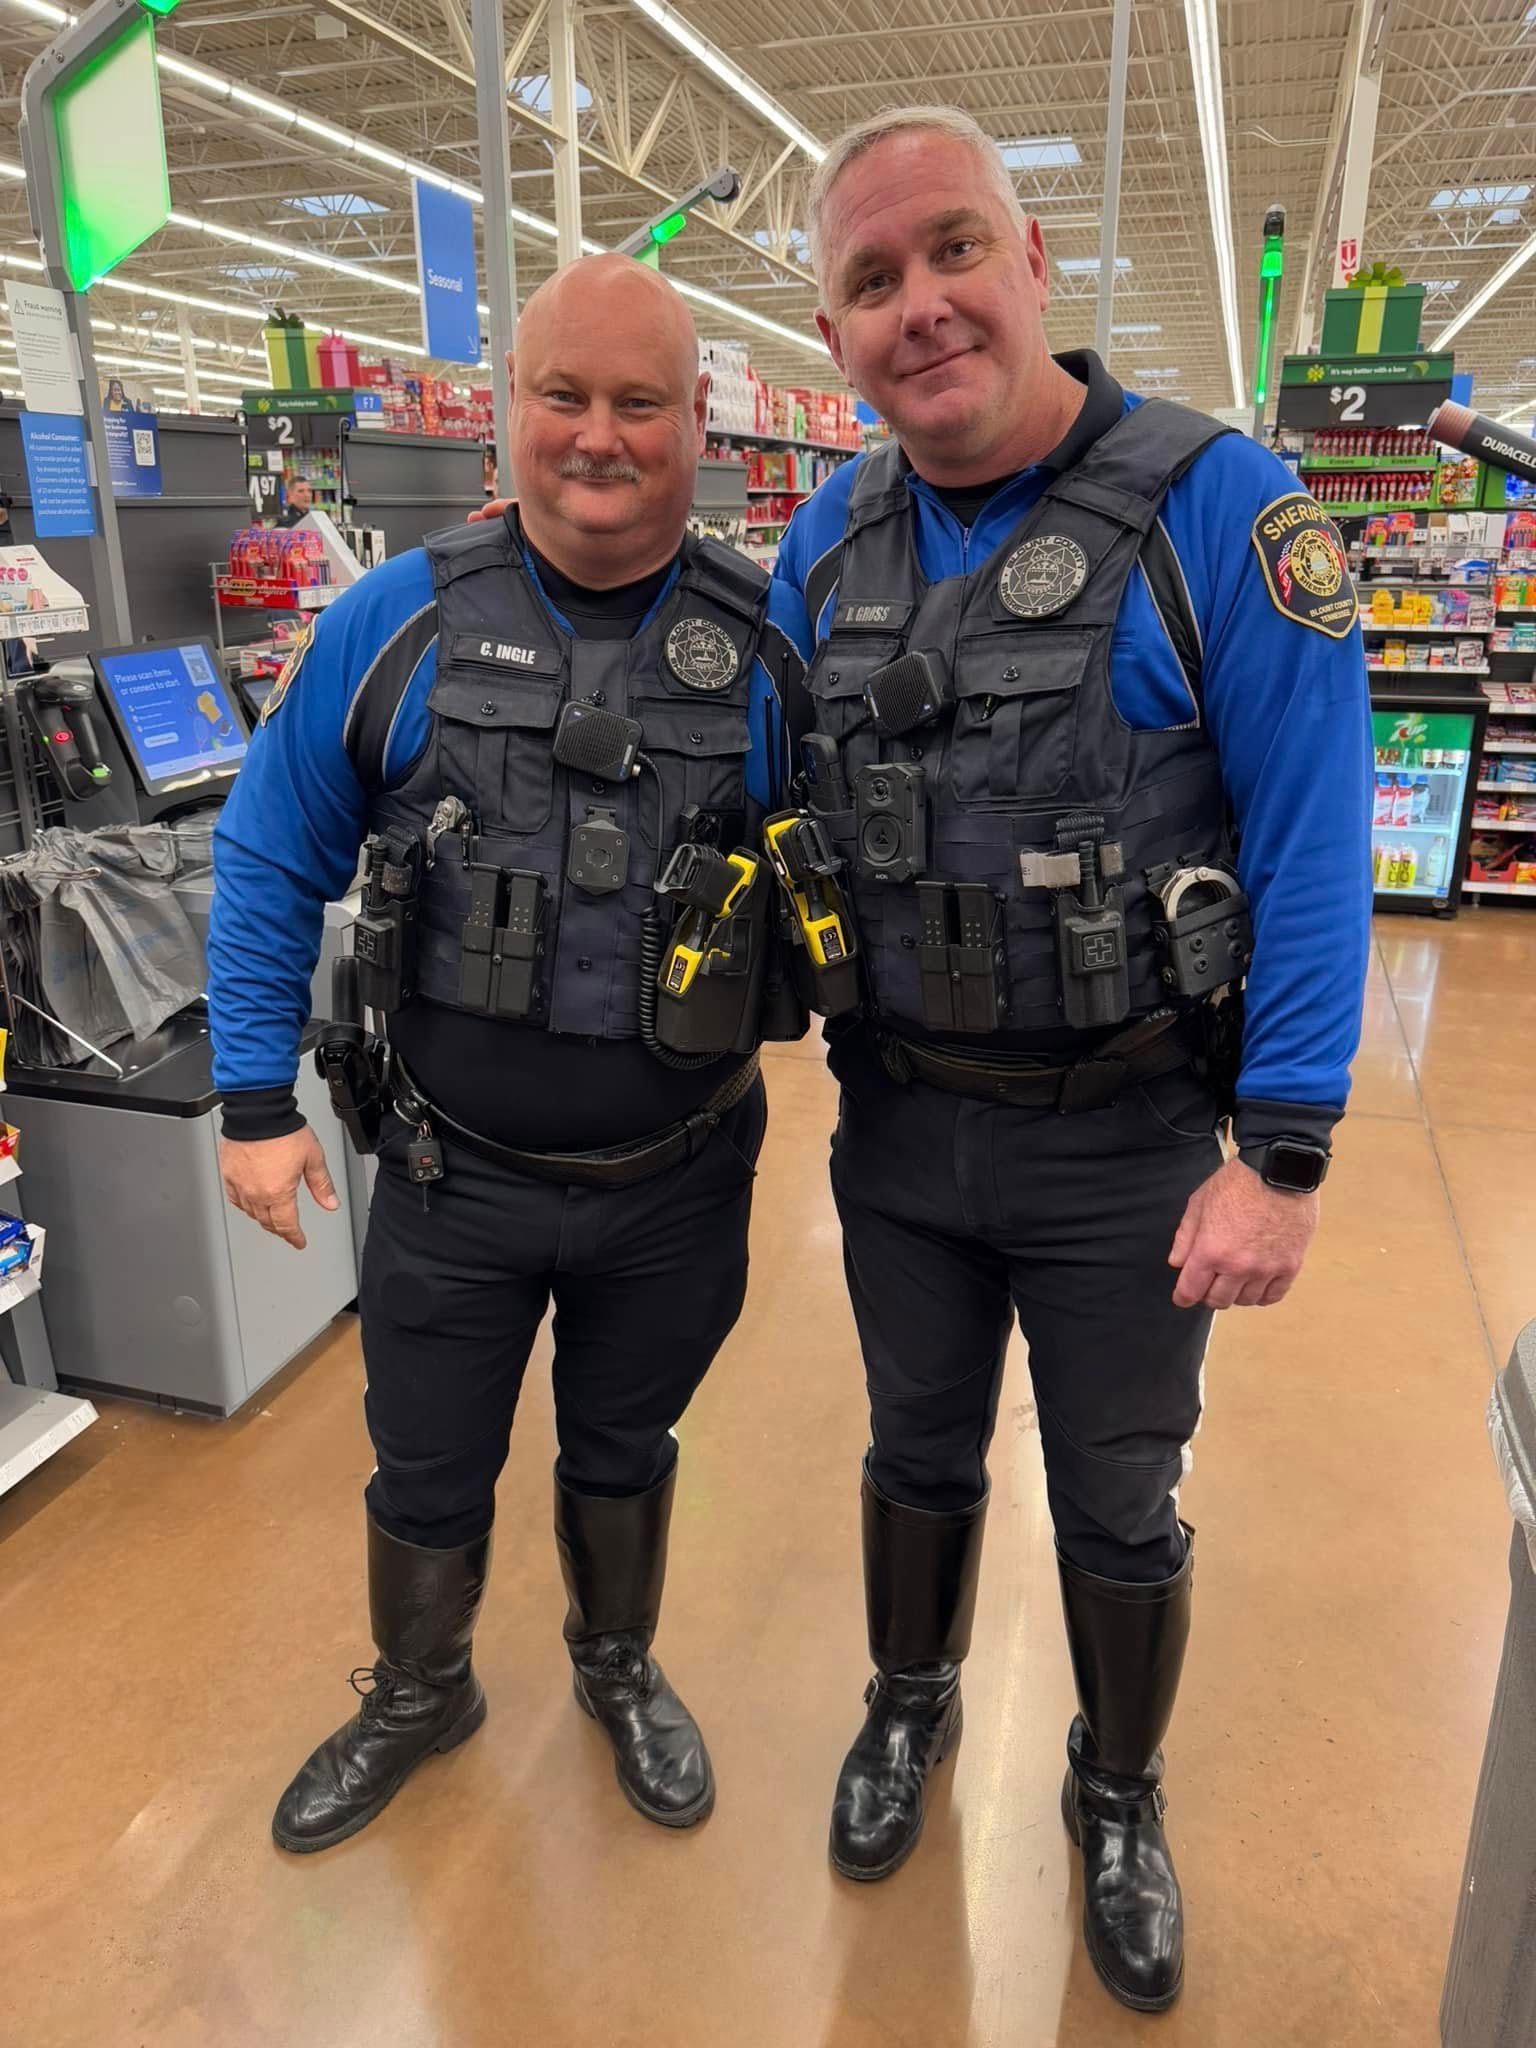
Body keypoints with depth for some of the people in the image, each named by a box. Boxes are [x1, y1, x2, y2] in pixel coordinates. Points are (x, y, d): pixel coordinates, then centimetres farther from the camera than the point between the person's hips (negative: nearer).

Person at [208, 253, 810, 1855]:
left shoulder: (773, 643, -7)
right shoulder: (399, 622, -7)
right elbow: (269, 858, -1)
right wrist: (255, 1098, -4)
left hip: (677, 1182, 0)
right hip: (452, 1174, 1)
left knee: (624, 1452, 23)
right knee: (425, 1477, 20)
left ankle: (620, 1668, 53)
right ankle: (419, 1694, 51)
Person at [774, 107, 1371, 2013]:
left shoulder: (1217, 505, -13)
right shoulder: (829, 538, 2)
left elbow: (1313, 846, -14)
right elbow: (776, 799, 13)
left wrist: (1281, 1156, -16)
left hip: (1126, 1139, -3)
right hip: (898, 1121, 4)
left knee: (1121, 1511, 17)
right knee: (919, 1451, 23)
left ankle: (1120, 1800, 46)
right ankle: (911, 1704, 53)